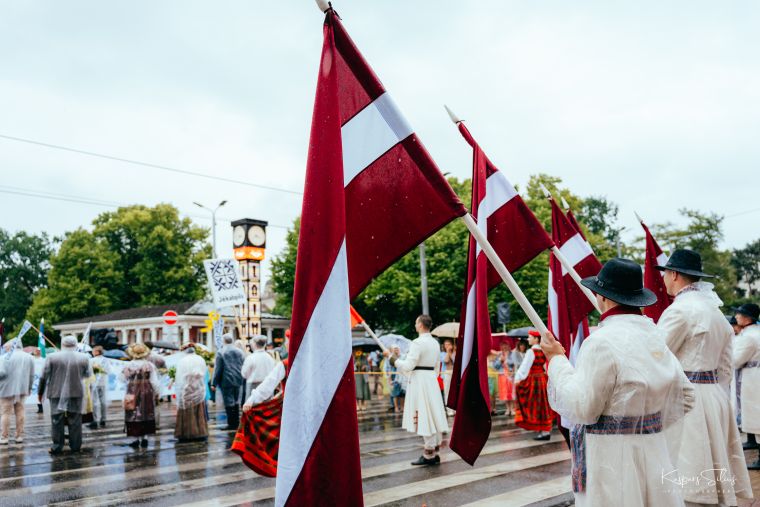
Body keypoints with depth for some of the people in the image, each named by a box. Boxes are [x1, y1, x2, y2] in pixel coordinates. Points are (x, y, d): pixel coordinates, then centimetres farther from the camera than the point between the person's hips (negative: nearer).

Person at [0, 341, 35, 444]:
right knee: (20, 412, 11)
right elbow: (31, 375, 8)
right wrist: (29, 388, 19)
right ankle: (19, 436, 13)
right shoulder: (29, 357, 7)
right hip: (22, 389, 5)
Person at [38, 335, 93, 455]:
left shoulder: (51, 357, -5)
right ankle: (75, 446, 11)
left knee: (57, 421, 6)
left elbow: (44, 376, -2)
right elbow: (88, 374, 10)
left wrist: (40, 392, 9)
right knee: (75, 421, 8)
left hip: (57, 393, -1)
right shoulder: (84, 358, -3)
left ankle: (57, 447, 7)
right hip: (76, 393, 1)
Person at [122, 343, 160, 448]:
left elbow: (123, 379, 3)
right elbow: (154, 381, -6)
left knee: (134, 415, 6)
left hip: (133, 393, -1)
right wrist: (157, 392, 5)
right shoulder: (149, 365, -6)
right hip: (147, 392, 1)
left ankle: (137, 439, 5)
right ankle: (144, 438, 11)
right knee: (146, 415, 11)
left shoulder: (129, 366, -6)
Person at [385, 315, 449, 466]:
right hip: (432, 380, 8)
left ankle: (429, 455, 1)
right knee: (433, 416, 11)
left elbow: (408, 366, -18)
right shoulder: (435, 343, 11)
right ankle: (435, 453, 16)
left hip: (419, 380, -8)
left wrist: (391, 357, -8)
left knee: (424, 418, -3)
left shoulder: (417, 343, -14)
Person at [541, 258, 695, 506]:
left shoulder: (602, 341, -18)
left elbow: (580, 408, -18)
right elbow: (685, 395, 13)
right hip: (654, 455, 8)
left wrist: (557, 359, -9)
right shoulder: (654, 336, 7)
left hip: (612, 457, -7)